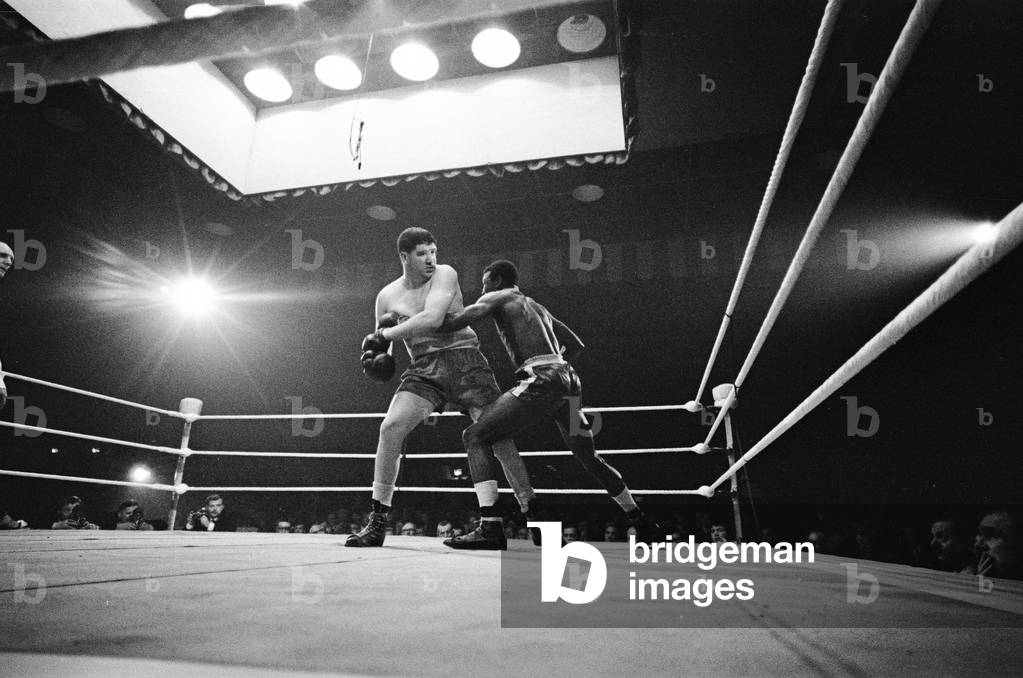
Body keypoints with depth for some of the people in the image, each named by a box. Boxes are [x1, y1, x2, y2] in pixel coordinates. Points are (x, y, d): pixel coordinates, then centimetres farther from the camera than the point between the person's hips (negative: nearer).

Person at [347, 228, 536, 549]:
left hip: (464, 358, -3)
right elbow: (381, 341, 20)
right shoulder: (387, 296, 10)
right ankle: (378, 523, -3)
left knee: (498, 436, -11)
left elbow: (433, 318, -17)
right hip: (425, 368, 3)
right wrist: (375, 356, -3)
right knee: (390, 427, -16)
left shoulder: (444, 274, -1)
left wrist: (385, 334, -11)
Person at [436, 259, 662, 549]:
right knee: (589, 459, 23)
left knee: (474, 436, -3)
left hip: (541, 381, -8)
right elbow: (575, 345, 34)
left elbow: (458, 321, -5)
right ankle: (644, 525, 33)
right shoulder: (538, 307, 32)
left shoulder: (499, 298, 11)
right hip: (568, 380, 8)